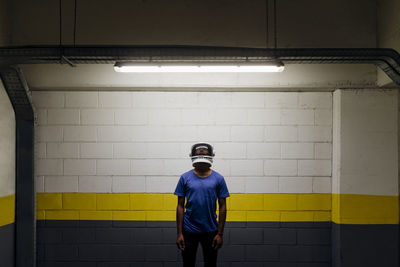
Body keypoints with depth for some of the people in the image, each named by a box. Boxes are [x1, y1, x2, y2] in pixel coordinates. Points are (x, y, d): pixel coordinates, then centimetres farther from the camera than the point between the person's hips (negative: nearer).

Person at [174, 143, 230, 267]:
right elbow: (180, 206, 0)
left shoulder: (218, 179, -1)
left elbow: (222, 207, 1)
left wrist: (220, 233, -4)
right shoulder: (185, 178, -1)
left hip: (211, 231, 0)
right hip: (189, 230, 0)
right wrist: (179, 233, -4)